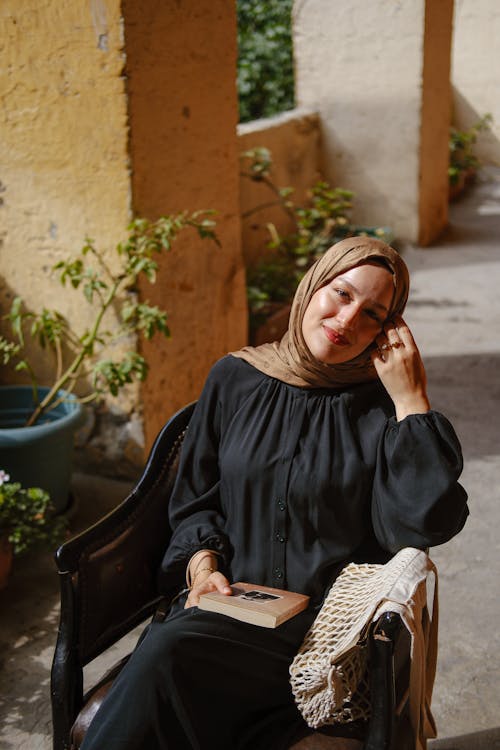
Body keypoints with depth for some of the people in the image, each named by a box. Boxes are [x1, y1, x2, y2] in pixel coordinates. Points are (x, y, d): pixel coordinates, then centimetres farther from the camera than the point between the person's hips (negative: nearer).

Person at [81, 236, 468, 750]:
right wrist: (202, 564, -5)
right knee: (166, 651, -30)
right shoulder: (235, 379, 7)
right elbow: (195, 500, 14)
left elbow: (428, 523, -16)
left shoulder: (379, 407, -3)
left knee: (169, 653, -28)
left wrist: (412, 400, -16)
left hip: (326, 630, -3)